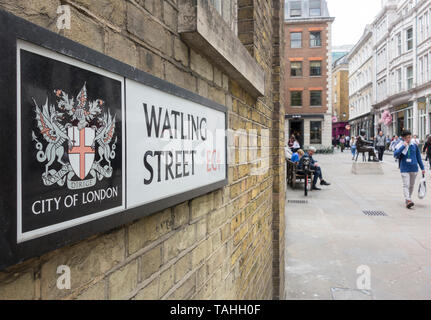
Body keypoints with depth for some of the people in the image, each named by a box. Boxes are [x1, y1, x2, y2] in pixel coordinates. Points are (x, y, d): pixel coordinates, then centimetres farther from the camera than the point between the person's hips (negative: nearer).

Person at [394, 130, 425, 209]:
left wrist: (422, 168, 12)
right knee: (406, 185, -12)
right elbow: (395, 154, -18)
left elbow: (418, 157, 11)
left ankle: (408, 199, 27)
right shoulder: (400, 146, -3)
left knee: (411, 185, 13)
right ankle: (408, 200, -19)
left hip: (414, 168, 3)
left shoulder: (414, 145, 4)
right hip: (404, 169, -3)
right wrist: (403, 146, -22)